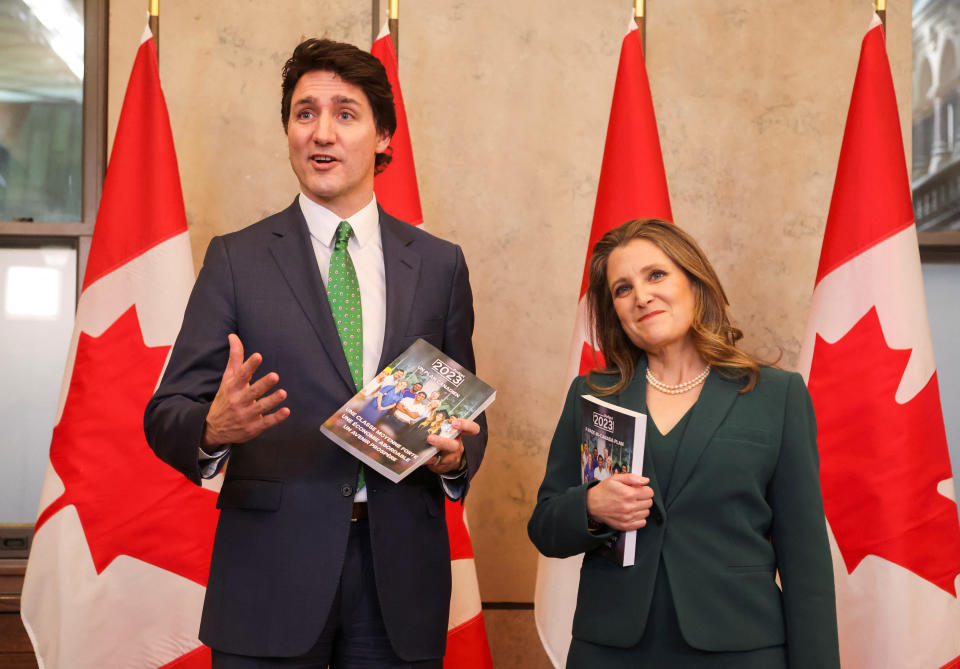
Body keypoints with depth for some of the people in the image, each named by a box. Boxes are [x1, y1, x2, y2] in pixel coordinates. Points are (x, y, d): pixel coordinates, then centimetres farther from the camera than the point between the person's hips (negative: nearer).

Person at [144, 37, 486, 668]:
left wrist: (457, 455, -10)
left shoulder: (440, 263, 9)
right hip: (271, 574, -1)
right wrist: (215, 427, -25)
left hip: (401, 574, 2)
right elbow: (166, 413, -3)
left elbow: (466, 408, 13)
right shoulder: (236, 259, 3)